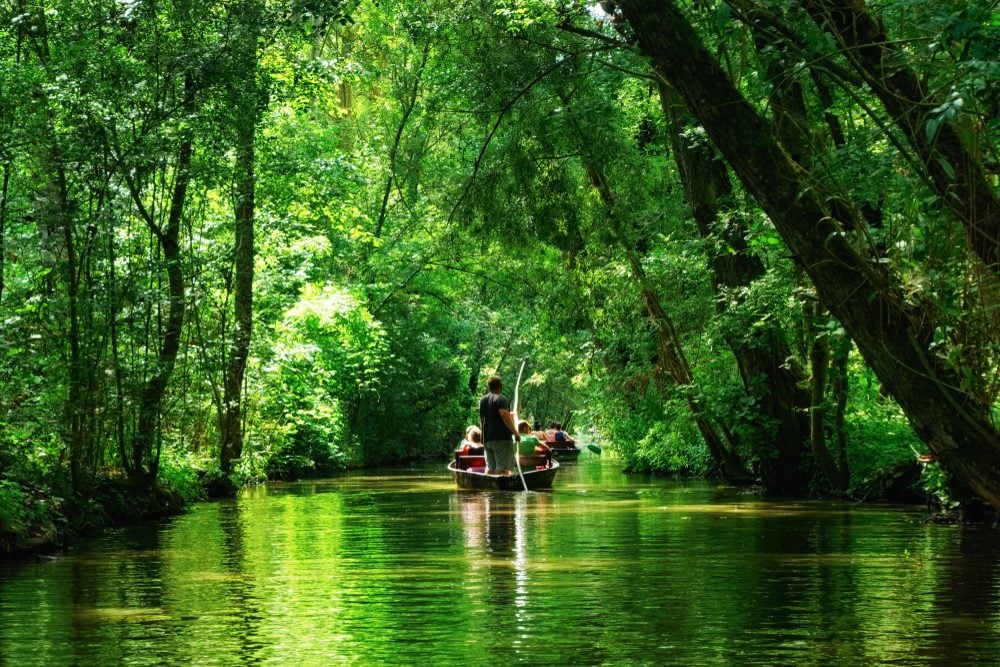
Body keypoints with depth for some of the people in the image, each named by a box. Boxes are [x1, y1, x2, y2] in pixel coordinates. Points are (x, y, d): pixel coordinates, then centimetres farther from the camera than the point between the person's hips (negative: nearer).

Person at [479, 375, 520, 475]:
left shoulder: (482, 400, 17)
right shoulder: (500, 399, -9)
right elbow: (504, 415, -23)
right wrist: (515, 432, -20)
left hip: (487, 439, 8)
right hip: (501, 438, -8)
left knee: (490, 468, 10)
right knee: (502, 468, -9)